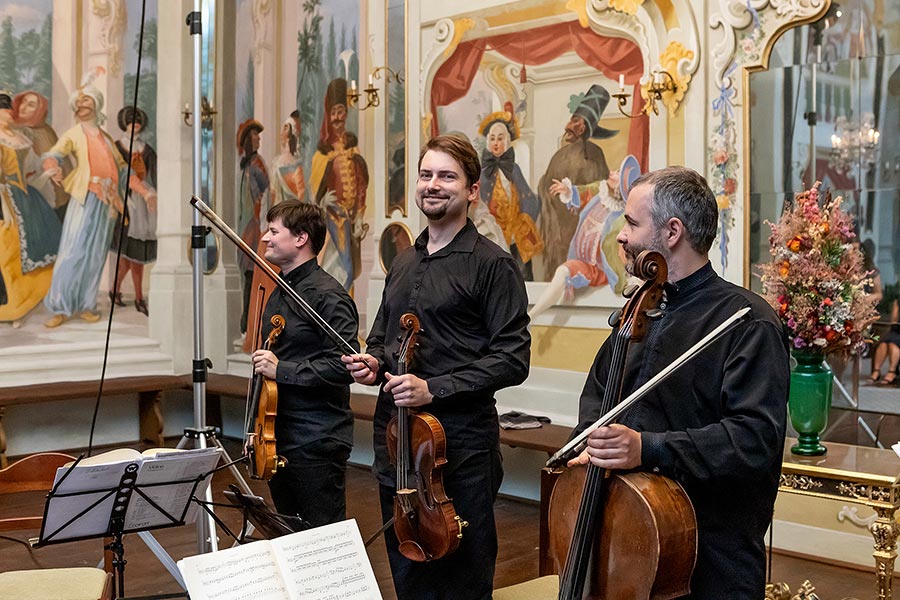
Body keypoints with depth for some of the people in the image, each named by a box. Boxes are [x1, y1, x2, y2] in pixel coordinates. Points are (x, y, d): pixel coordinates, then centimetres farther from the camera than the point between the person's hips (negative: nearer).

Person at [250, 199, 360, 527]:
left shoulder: (328, 295, -14)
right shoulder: (278, 294, 15)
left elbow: (344, 366, -22)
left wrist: (281, 370, -19)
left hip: (317, 445, -9)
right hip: (279, 440, 9)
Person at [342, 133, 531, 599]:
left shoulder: (491, 265, -7)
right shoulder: (403, 264, 15)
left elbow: (512, 359, -14)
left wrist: (434, 388, -21)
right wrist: (373, 364, 4)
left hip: (460, 438, -7)